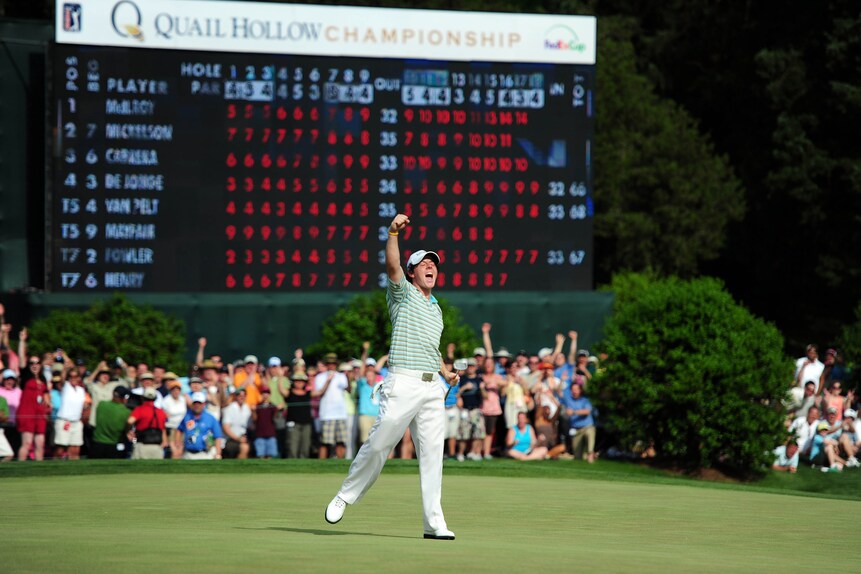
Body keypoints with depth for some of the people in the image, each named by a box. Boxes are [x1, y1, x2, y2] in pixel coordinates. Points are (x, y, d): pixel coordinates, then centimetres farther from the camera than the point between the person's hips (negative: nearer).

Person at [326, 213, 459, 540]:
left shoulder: (436, 308, 25)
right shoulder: (403, 293, 6)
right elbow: (392, 266, -14)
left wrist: (446, 372, 19)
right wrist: (393, 233, -28)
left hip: (433, 387, 6)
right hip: (403, 383, -6)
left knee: (432, 452, 0)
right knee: (378, 445, -4)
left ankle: (434, 522, -1)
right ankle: (345, 497, 15)